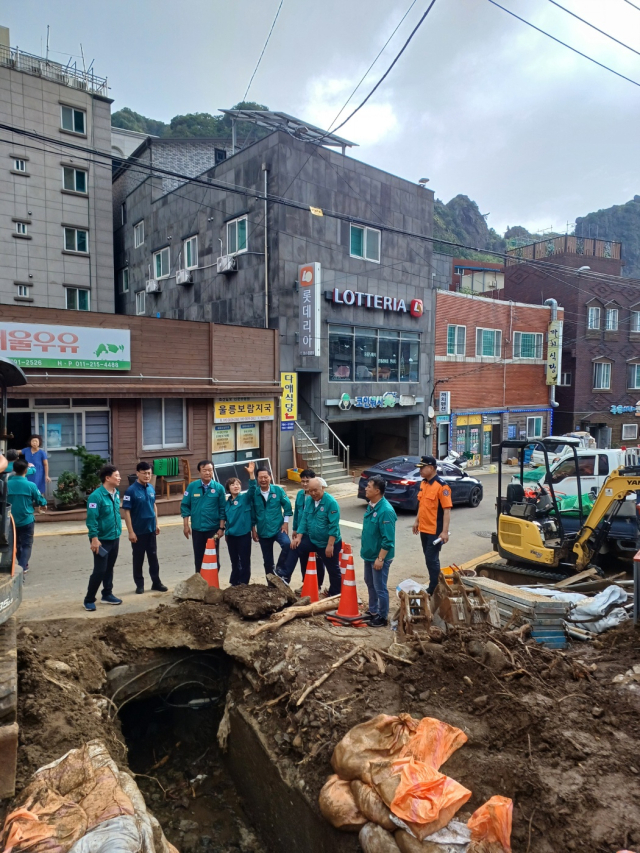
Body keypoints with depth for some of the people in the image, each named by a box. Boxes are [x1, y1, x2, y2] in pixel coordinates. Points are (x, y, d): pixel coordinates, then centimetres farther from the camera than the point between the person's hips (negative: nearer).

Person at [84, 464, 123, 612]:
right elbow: (91, 519, -20)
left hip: (114, 538, 7)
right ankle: (89, 599, 13)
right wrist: (94, 538, -22)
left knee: (109, 569, 17)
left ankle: (107, 595, 29)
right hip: (102, 540, -7)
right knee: (99, 571, -3)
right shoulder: (96, 496, -19)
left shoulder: (116, 493, 5)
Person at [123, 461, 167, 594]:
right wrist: (131, 532, -17)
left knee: (153, 557, 12)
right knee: (138, 558, 8)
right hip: (138, 531, -5)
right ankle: (139, 584, 21)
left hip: (151, 529, 5)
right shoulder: (131, 490, -16)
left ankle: (156, 582, 22)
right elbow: (127, 512, -15)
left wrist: (156, 524, 13)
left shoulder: (151, 488, 3)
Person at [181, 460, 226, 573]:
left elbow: (223, 509, -4)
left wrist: (221, 528, -6)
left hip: (213, 529, -1)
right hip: (197, 529, 1)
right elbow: (185, 506, 0)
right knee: (198, 557, 12)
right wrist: (186, 525, -3)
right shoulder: (192, 486, -4)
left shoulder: (219, 488, -7)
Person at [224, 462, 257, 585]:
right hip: (231, 535, 5)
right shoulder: (227, 502, 7)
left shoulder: (245, 498, -6)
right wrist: (226, 531, 16)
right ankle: (234, 583, 27)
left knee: (244, 561, 4)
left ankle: (243, 584, 15)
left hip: (244, 534, -4)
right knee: (234, 561, 15)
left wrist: (251, 474, -37)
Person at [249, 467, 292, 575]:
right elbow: (251, 512, 3)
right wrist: (253, 530, 4)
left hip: (278, 528, -2)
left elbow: (287, 506, 1)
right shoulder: (254, 493, -4)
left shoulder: (278, 490, -6)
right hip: (263, 532, 2)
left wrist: (285, 523, -4)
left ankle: (280, 567, -8)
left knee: (287, 544, -30)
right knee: (267, 560, 10)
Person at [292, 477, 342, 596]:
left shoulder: (331, 502, -21)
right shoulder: (308, 500, -1)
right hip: (312, 540, 6)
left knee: (333, 570, 5)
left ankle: (335, 595, 24)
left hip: (328, 543, -6)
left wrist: (330, 545, -23)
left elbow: (334, 526, -22)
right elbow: (304, 519, 3)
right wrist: (299, 536, -5)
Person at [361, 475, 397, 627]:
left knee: (380, 588, 4)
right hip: (369, 554, 9)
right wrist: (364, 549, 18)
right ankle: (373, 611, 38)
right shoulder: (371, 506, 2)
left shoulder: (386, 511, -26)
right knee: (370, 584, 22)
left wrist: (380, 558, -23)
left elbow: (388, 539, -24)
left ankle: (383, 617, 20)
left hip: (379, 557, -9)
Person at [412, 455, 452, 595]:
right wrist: (417, 521, 20)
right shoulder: (423, 483, 8)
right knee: (429, 558, 16)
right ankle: (433, 586, 29)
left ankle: (434, 590, 9)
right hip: (424, 529, 8)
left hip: (435, 531, -8)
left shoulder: (441, 485, -18)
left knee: (432, 559, -2)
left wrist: (445, 531, -24)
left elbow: (447, 509, -20)